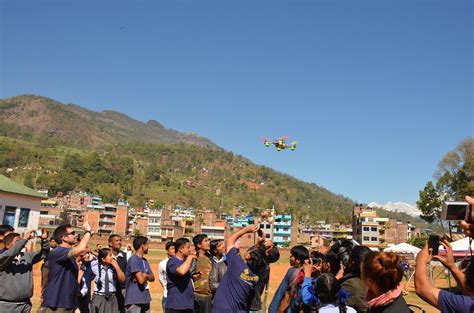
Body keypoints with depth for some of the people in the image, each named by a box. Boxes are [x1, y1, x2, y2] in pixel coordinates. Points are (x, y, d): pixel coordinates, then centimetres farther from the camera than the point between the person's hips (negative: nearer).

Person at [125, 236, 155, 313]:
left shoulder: (145, 261, 13)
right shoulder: (134, 260, -16)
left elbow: (152, 277, 13)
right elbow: (141, 280, -22)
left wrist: (145, 275, -8)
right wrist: (145, 276, 0)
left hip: (145, 299, 9)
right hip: (134, 300, -9)